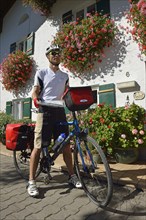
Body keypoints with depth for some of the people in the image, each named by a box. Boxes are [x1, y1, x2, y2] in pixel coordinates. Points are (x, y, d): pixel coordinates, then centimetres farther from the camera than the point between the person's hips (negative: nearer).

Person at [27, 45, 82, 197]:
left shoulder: (65, 76, 18)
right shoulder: (41, 73, 6)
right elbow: (35, 92, 0)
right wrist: (35, 99, -22)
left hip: (60, 111, 4)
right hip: (45, 111, -4)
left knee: (66, 145, 6)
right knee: (38, 146, -4)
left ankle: (72, 176, 21)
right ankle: (31, 181, 9)